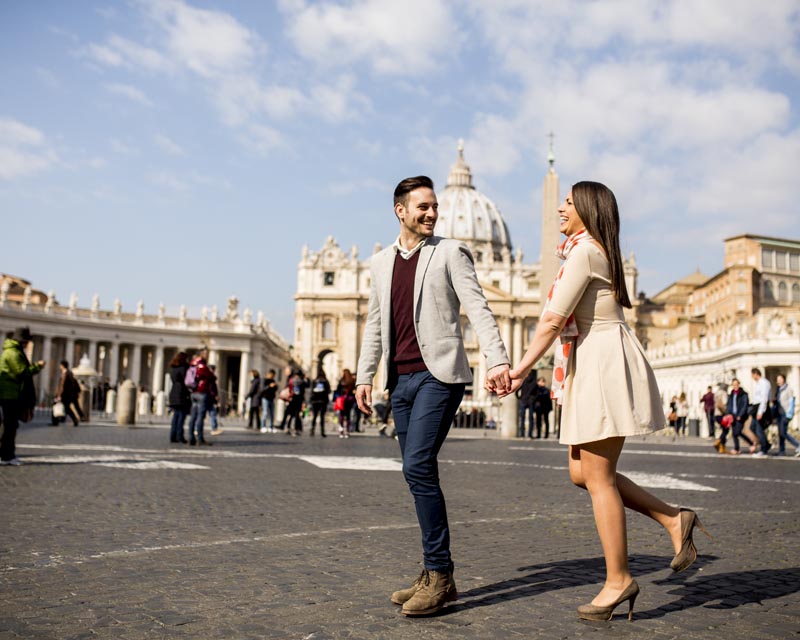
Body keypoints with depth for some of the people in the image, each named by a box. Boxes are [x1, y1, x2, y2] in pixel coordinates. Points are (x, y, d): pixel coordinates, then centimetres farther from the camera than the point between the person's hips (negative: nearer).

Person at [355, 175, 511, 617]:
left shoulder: (450, 253, 1)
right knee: (419, 474, 7)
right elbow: (375, 324, 20)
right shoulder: (381, 263, 16)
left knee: (418, 468, -15)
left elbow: (477, 308, -8)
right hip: (401, 380, 6)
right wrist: (364, 376, 14)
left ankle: (439, 573, -5)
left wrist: (497, 360, -21)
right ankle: (436, 576, 16)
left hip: (438, 375, -6)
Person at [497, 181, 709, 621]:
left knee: (596, 477, -5)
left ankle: (618, 579, 4)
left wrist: (521, 369, -9)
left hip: (605, 365, -10)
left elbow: (553, 320, -16)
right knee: (582, 473, 10)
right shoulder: (597, 252, 21)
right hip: (591, 369, 10)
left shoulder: (584, 251, -11)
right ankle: (674, 519, 14)